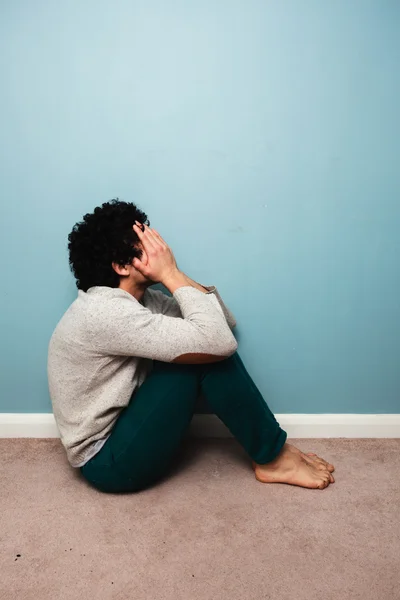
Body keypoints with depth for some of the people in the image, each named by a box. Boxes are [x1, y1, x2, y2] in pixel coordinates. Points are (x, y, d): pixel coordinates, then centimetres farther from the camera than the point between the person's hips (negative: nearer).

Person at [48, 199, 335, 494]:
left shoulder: (139, 298, 1)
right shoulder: (106, 313, -27)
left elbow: (225, 322, 0)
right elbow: (219, 341, -32)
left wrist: (174, 274, -11)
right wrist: (170, 273, -22)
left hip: (126, 429, 8)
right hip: (109, 460, -8)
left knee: (201, 348, -9)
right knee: (207, 349, -22)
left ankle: (270, 452, 1)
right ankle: (274, 458, -5)